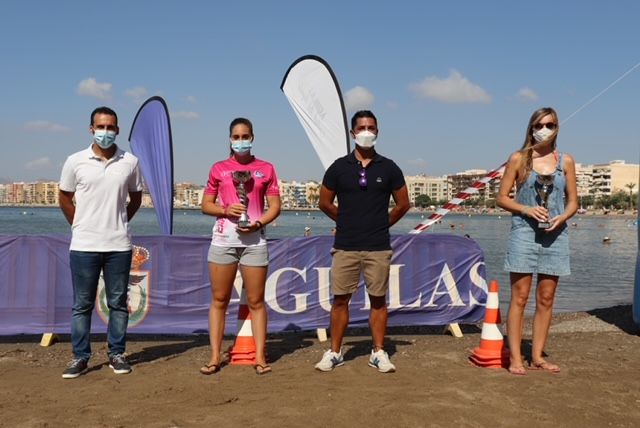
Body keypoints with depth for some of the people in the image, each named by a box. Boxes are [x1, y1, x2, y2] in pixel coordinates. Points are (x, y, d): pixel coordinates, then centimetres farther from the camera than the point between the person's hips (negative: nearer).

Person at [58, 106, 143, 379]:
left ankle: (116, 354, 20)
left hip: (119, 245, 1)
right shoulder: (75, 161, -1)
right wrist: (80, 226, 8)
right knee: (82, 304, 6)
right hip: (83, 245, -1)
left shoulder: (130, 162, 1)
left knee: (118, 303, 8)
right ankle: (80, 357, 17)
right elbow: (65, 199, 9)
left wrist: (119, 223, 10)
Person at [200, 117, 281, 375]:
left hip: (254, 240, -1)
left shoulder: (266, 169, 8)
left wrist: (258, 223, -13)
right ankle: (215, 357, 10)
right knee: (219, 300, 4)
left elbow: (275, 206, 5)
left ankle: (260, 357, 8)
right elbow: (206, 205, 9)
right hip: (223, 239, 1)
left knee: (256, 301, 2)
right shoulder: (218, 169, 10)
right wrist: (226, 210, -10)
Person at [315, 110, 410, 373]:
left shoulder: (388, 168, 4)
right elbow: (325, 203, 10)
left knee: (378, 300, 5)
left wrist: (382, 223, 12)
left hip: (378, 247, 0)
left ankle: (378, 352, 16)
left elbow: (403, 204, 11)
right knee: (340, 299, 4)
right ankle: (334, 352, 15)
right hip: (345, 246, 0)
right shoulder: (339, 167, 3)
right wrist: (348, 221, 12)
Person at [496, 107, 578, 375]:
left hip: (555, 235, 3)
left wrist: (562, 217, -10)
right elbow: (501, 197, 2)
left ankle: (537, 356, 17)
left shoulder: (566, 161, 9)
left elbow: (573, 201, 11)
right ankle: (515, 358, 1)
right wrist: (527, 210, -14)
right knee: (519, 297, -3)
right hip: (524, 233, -3)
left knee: (546, 299, 7)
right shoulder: (518, 159, 2)